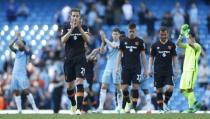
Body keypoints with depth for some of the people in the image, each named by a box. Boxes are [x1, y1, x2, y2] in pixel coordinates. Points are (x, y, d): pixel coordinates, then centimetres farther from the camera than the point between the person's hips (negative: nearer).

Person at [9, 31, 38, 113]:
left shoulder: (27, 52, 1)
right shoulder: (17, 51, 16)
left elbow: (23, 46, -16)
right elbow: (10, 46, 4)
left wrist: (19, 37, -6)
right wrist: (16, 38, -1)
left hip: (22, 74, -6)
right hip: (15, 74, 6)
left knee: (26, 91, -11)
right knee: (16, 92, -1)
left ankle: (34, 108, -7)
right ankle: (19, 109, -1)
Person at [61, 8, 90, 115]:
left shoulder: (84, 27, 2)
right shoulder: (66, 27, 3)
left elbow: (87, 40, -12)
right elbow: (63, 40, -11)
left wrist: (79, 28, -22)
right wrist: (71, 29, -22)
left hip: (80, 59, -2)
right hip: (69, 59, 2)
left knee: (79, 82, -17)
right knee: (70, 85, 10)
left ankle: (79, 108, -23)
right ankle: (73, 105, 33)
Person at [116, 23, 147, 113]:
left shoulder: (140, 41, 3)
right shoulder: (123, 41, 6)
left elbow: (143, 55, 6)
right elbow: (120, 54, 11)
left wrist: (145, 69, 4)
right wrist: (117, 67, 2)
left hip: (136, 68, -1)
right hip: (126, 68, 1)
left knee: (135, 87, -8)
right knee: (124, 87, -4)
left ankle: (134, 107, -4)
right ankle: (128, 102, 23)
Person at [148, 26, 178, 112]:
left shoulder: (171, 45, 5)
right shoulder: (155, 45, 4)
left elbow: (174, 58, 9)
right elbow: (151, 57, 8)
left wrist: (176, 70, 4)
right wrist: (150, 69, 0)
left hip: (168, 71, 0)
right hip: (158, 71, 0)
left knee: (170, 88, -14)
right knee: (159, 90, 1)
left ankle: (165, 102, 10)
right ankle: (160, 107, 10)